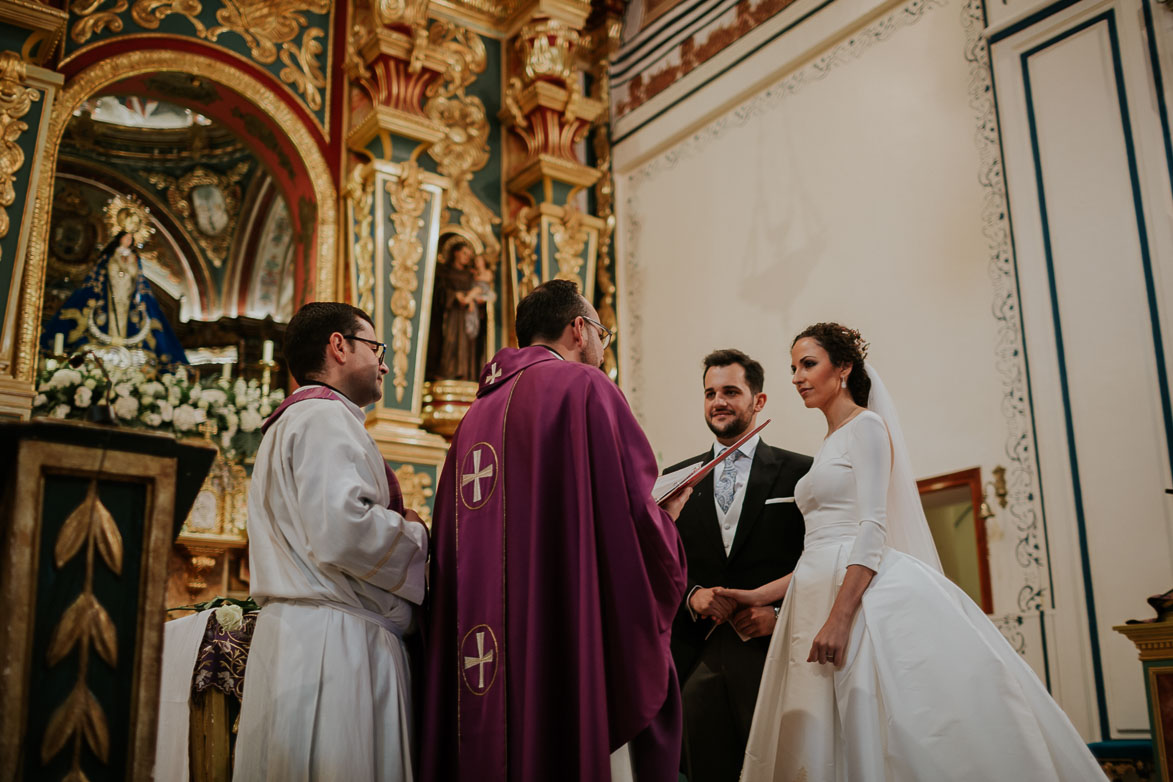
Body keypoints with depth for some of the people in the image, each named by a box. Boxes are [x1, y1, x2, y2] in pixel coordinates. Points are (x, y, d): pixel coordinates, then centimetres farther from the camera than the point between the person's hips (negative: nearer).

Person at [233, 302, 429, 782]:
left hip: (293, 641, 11)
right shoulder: (326, 416, -7)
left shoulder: (287, 424, 27)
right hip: (334, 643, -10)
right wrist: (416, 535, -5)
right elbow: (343, 531, -22)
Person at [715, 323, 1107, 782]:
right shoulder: (828, 447, 22)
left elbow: (873, 529, -14)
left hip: (863, 593, -8)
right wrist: (760, 595, 13)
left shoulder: (866, 426, -1)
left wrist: (838, 617, -23)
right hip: (816, 598, 8)